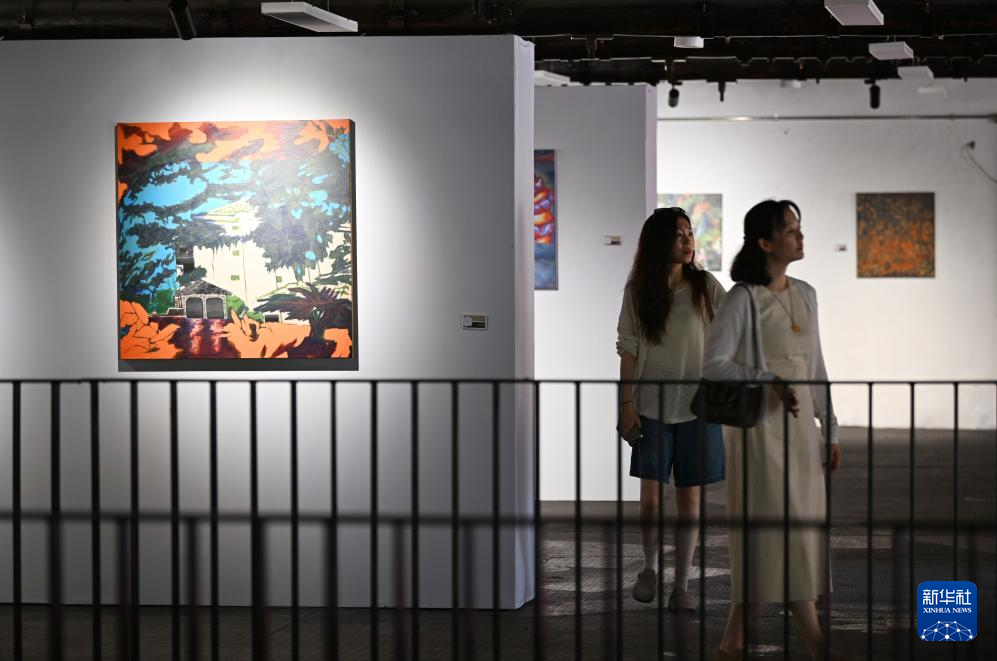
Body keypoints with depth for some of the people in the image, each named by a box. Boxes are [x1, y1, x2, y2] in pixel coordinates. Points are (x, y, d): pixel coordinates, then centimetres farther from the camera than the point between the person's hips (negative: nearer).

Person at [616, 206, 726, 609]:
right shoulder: (638, 290, 0)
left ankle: (681, 587, 12)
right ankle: (650, 566, 20)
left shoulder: (705, 286, -1)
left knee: (689, 498, 3)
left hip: (697, 405, 0)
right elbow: (629, 349, 2)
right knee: (650, 495, -5)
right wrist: (626, 402, -3)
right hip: (653, 406, 0)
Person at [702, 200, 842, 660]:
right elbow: (713, 363, -14)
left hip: (800, 426, 7)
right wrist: (769, 383, -21)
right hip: (761, 426, -7)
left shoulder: (805, 295, 11)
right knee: (783, 527, -5)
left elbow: (815, 366, 15)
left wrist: (830, 428, 13)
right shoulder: (744, 298, -9)